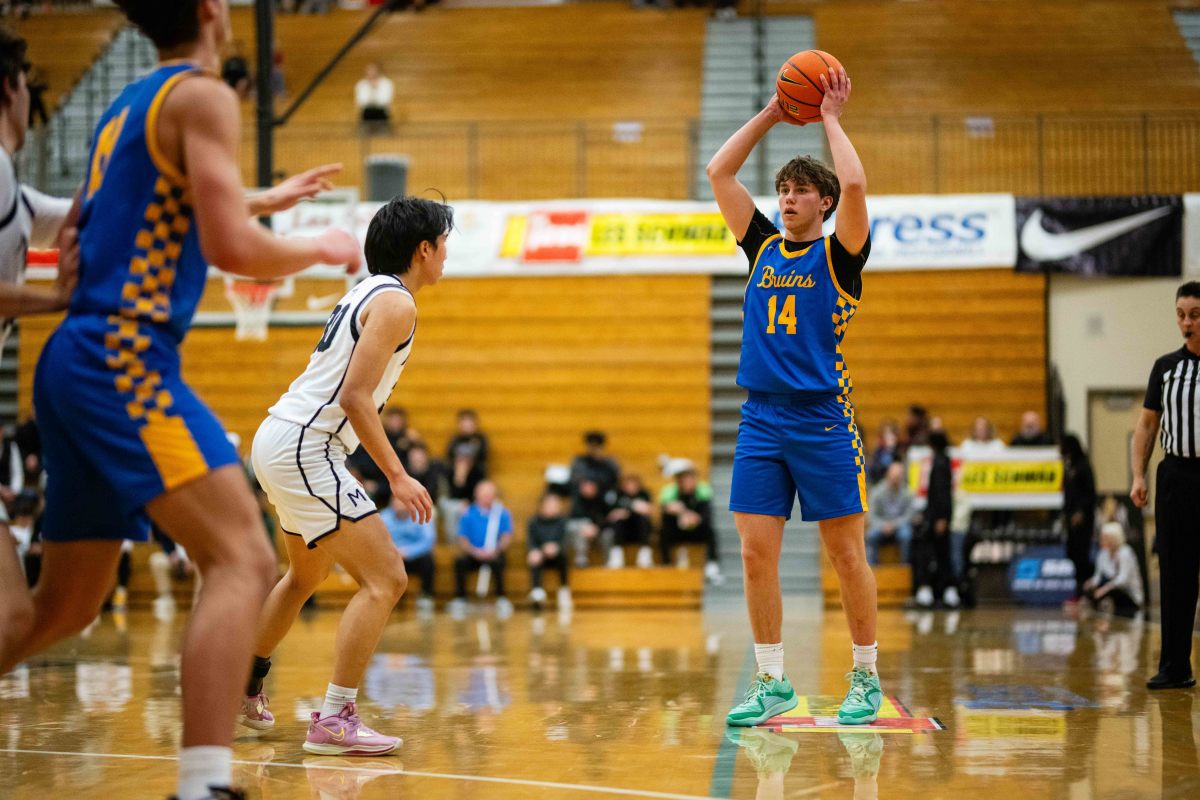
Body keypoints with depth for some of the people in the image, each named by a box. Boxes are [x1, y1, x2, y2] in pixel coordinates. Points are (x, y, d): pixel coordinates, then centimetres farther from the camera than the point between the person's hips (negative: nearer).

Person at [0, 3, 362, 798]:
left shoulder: (127, 106, 21)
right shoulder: (203, 97, -5)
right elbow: (232, 248, -15)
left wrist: (264, 201, 41)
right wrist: (322, 249, 2)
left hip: (75, 360, 9)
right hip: (124, 355, -9)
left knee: (69, 600, 18)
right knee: (244, 561, -18)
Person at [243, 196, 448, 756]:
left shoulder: (369, 294, 17)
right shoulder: (395, 302, -12)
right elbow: (354, 396, -21)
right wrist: (396, 476, -21)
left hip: (278, 439, 11)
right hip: (304, 450, -11)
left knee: (306, 576, 30)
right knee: (385, 579, -13)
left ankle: (244, 690, 44)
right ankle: (334, 721, -18)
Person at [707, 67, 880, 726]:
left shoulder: (839, 256, 1)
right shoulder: (764, 247, 15)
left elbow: (853, 185, -16)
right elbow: (718, 173, 14)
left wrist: (831, 119, -4)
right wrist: (771, 115, 12)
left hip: (823, 419, -5)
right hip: (761, 419, 5)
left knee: (847, 555, 0)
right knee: (756, 554, 0)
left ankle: (866, 679, 10)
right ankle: (771, 683, 7)